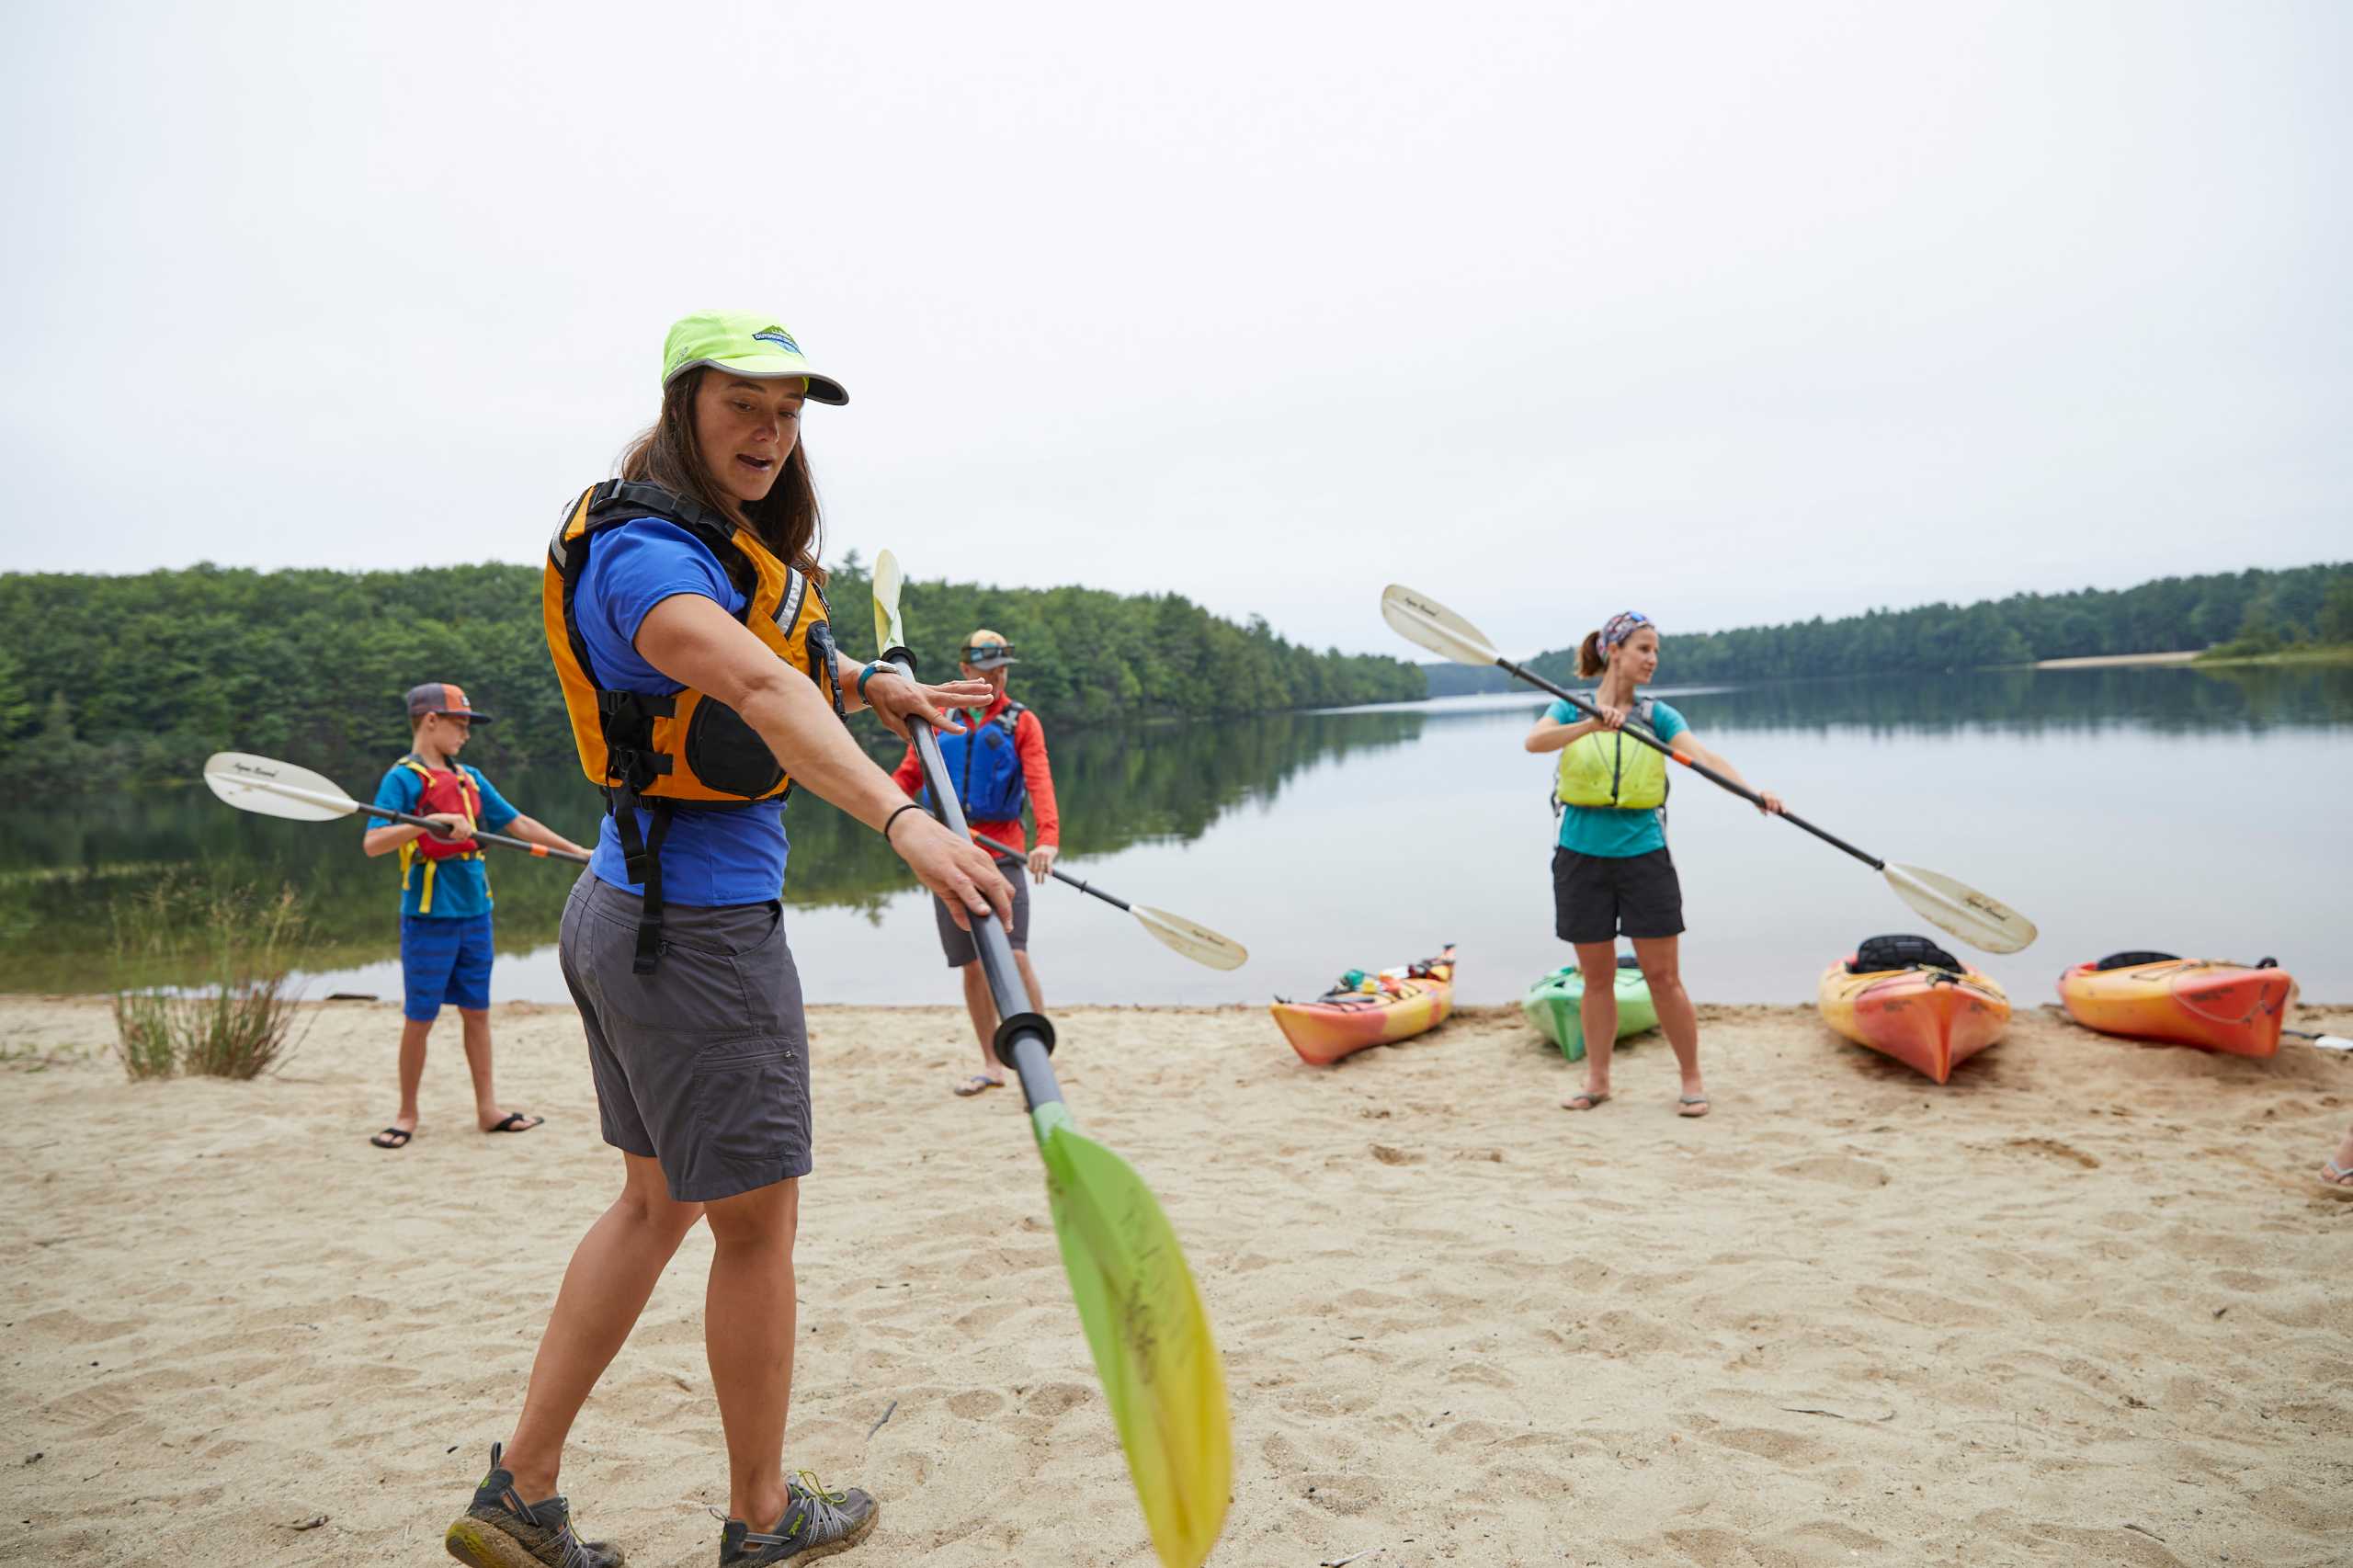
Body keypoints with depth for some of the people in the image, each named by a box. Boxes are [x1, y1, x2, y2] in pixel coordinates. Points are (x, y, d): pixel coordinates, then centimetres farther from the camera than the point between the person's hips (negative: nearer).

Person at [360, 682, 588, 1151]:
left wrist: (578, 851, 14)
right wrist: (431, 822, -30)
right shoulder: (402, 778, -7)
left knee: (477, 1012, 10)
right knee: (419, 1018, 3)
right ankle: (407, 1115, 17)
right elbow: (373, 843, -17)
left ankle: (487, 1110, 17)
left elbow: (518, 823, 16)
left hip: (475, 914, 6)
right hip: (429, 917, -6)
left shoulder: (471, 778, 12)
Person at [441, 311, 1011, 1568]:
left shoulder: (715, 537, 13)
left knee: (657, 1202, 20)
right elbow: (762, 691, -38)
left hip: (623, 910, 10)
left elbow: (781, 655, 30)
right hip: (701, 927, -10)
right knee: (756, 1228, 5)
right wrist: (904, 822, -53)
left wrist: (874, 686, 9)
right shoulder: (642, 552, -19)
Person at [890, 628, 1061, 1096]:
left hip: (1000, 849, -3)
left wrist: (1048, 838, -29)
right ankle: (991, 1064, 19)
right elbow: (909, 776, 12)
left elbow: (1040, 782, -11)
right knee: (971, 964, 7)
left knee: (1015, 956, -13)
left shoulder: (1021, 723, 3)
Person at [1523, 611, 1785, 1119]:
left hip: (1644, 854, 0)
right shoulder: (1571, 708, 1)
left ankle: (1692, 1079, 15)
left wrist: (1753, 791, -29)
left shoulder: (1657, 715, 3)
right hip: (1582, 856, 0)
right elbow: (1535, 740, -21)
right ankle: (1597, 1079, 22)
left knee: (1663, 977, 2)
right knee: (1597, 977, 9)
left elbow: (1704, 757, -12)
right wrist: (1594, 724, -36)